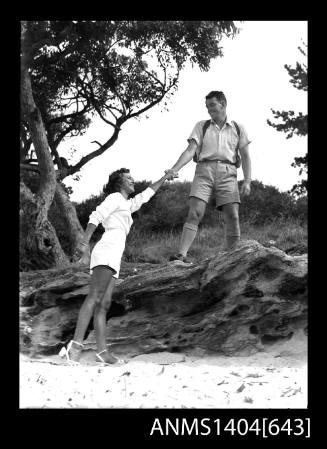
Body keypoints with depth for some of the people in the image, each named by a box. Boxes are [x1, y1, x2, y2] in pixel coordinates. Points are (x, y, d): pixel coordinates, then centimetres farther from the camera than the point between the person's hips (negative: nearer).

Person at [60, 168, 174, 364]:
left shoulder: (127, 205, 32)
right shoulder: (115, 197, 6)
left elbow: (145, 195, 48)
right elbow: (96, 217, -9)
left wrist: (164, 178, 56)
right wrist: (85, 243, -23)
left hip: (113, 260, 10)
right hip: (107, 251, -10)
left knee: (104, 305, -5)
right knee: (95, 295, -26)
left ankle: (102, 351, -16)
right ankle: (76, 345, -41)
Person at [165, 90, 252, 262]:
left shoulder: (238, 128, 16)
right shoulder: (201, 126, 16)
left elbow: (245, 156, 13)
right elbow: (190, 151, 5)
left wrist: (247, 180, 1)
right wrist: (174, 169, -11)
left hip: (227, 172, 0)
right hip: (204, 170, 0)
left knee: (232, 216, -12)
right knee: (194, 212, -16)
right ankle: (182, 254, -26)